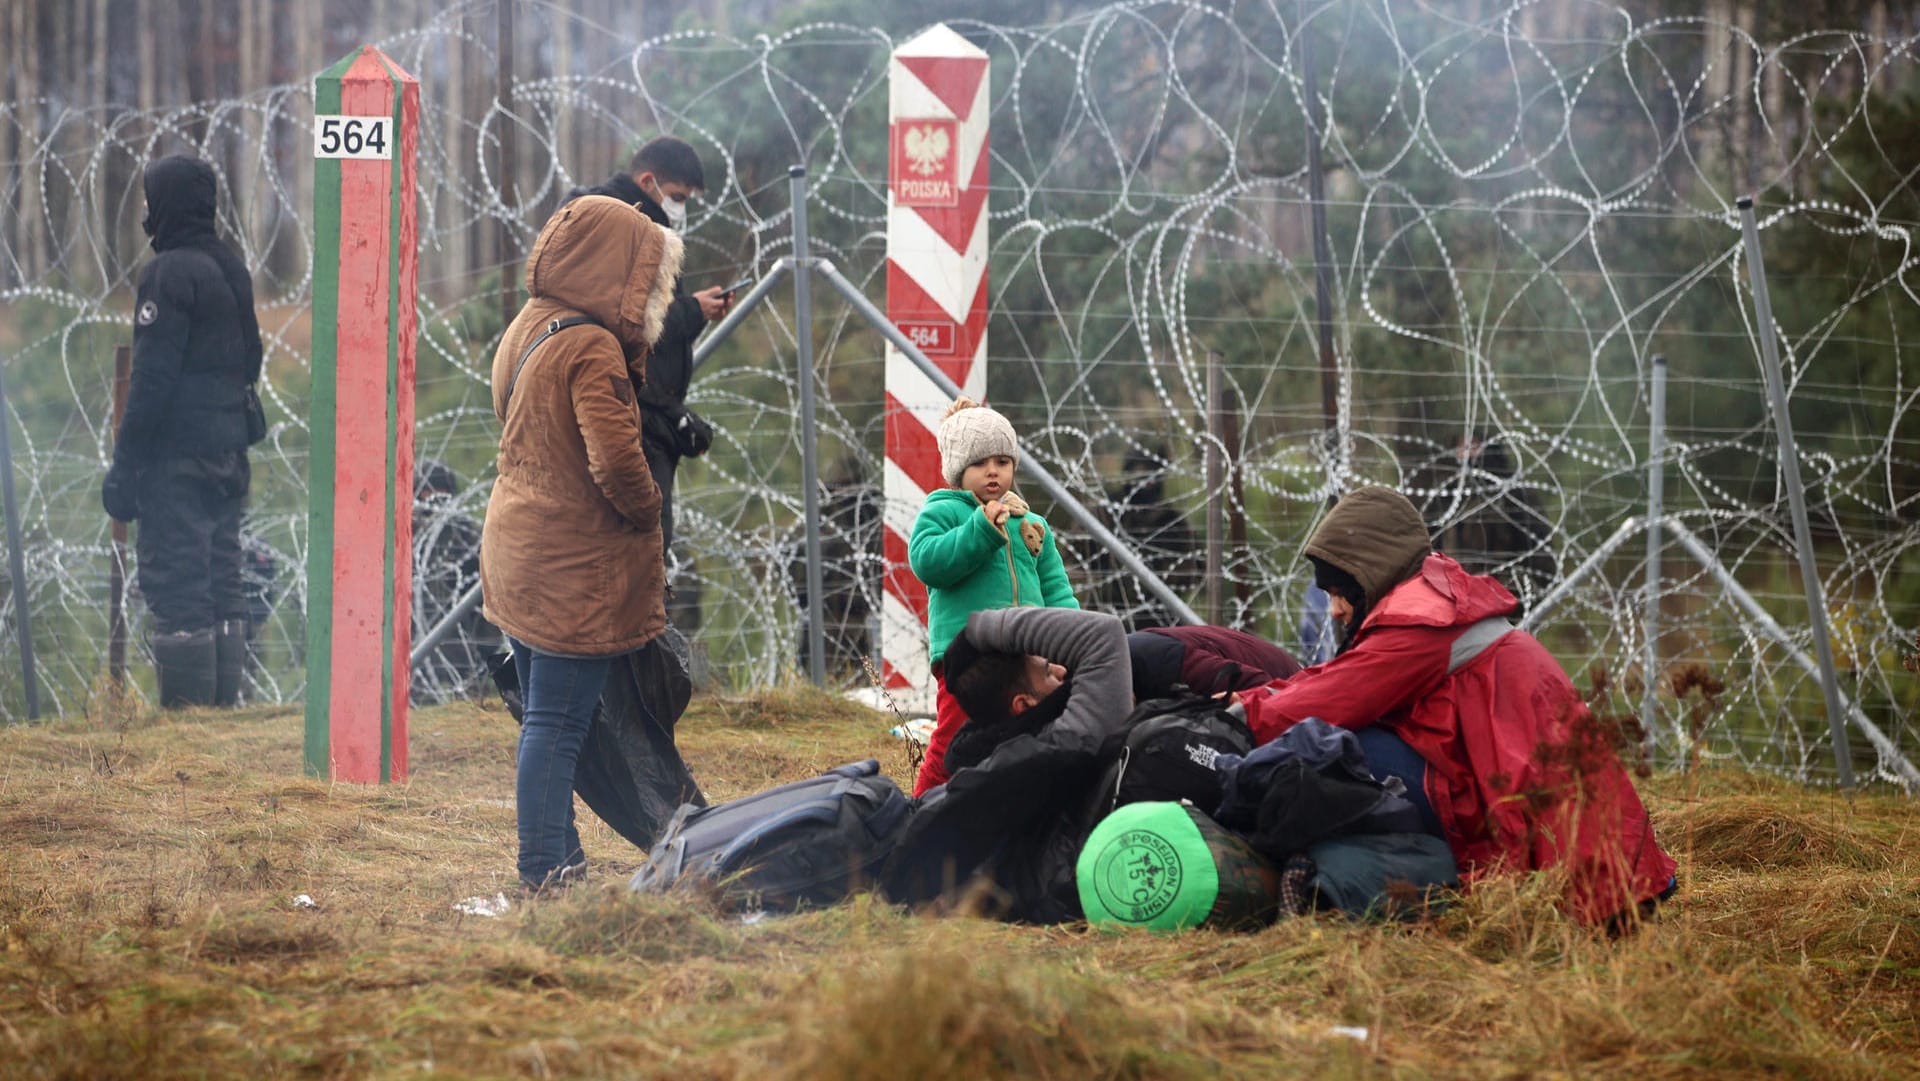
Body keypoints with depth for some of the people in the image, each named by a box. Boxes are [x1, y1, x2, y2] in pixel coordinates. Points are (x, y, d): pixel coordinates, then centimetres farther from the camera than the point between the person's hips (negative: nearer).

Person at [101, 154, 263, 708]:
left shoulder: (169, 273, -12)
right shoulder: (233, 269, 15)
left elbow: (154, 377, -16)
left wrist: (125, 464, -15)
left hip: (177, 457, -9)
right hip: (228, 455, 9)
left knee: (175, 584, -9)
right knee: (221, 580, 11)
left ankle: (186, 708, -12)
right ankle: (224, 702, 12)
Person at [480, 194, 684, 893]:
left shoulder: (527, 329, 10)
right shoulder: (592, 349, -19)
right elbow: (617, 460, -25)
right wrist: (649, 514, -6)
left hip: (519, 557, 9)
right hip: (575, 571, -9)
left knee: (545, 719, 15)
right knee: (557, 724, -5)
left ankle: (561, 859, 24)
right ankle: (545, 874, -3)